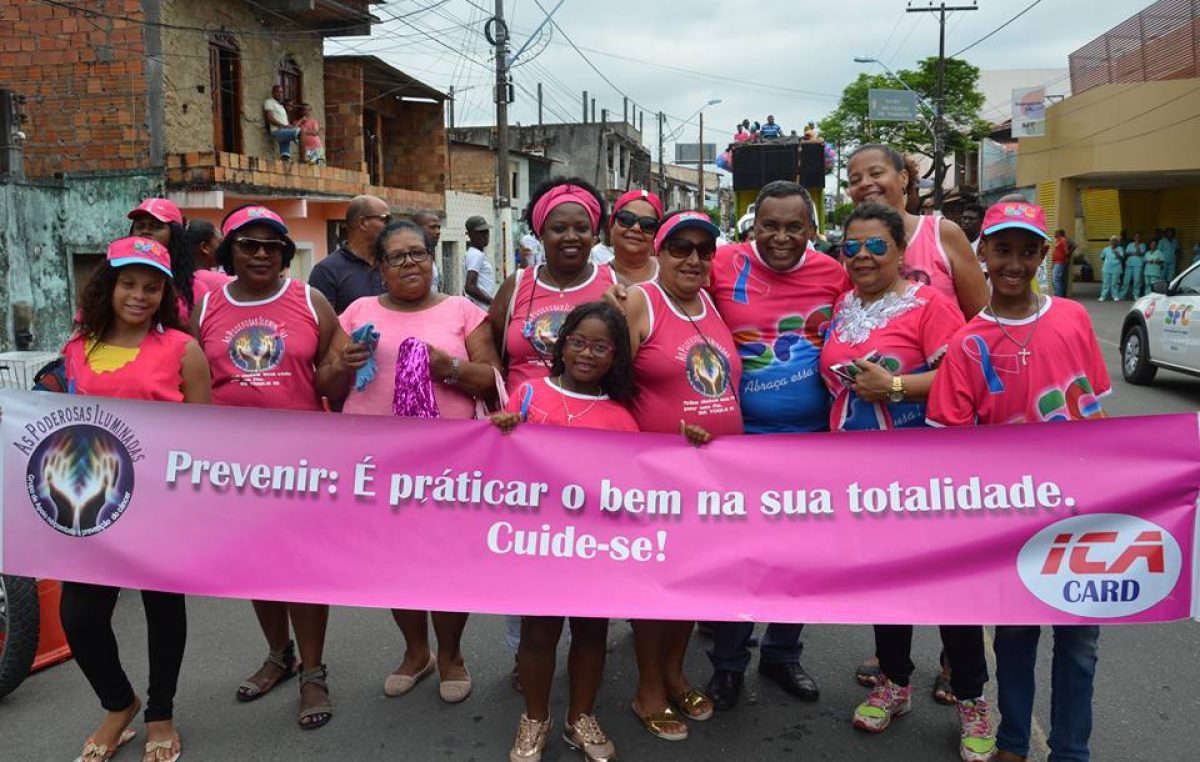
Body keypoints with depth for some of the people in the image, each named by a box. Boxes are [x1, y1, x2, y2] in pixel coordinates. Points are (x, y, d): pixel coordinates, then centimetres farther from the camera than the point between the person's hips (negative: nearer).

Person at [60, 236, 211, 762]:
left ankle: (160, 715, 32)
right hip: (92, 502, 4)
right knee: (77, 613, 4)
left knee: (163, 604, 11)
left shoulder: (181, 349, -5)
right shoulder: (78, 350, 6)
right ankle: (118, 705, 31)